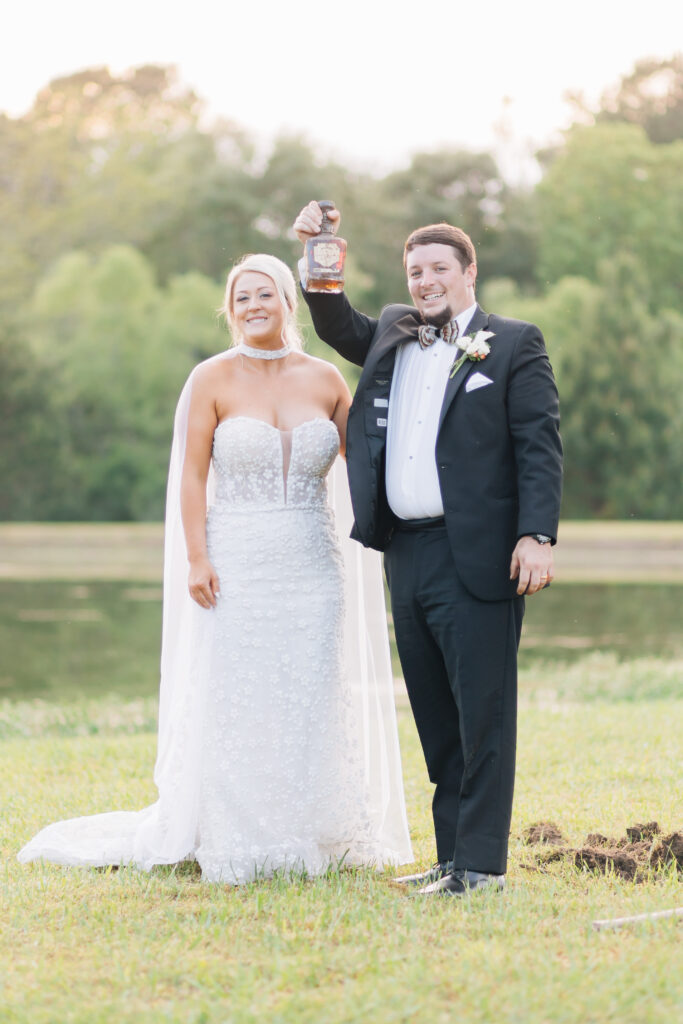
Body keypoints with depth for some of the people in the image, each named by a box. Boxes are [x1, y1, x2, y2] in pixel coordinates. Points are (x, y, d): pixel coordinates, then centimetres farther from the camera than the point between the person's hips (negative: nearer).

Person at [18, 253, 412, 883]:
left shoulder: (325, 379, 6)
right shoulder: (213, 380, -1)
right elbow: (192, 476, -3)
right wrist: (196, 559, -11)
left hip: (313, 566, 3)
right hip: (237, 566, -3)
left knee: (311, 705, 4)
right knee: (235, 707, 0)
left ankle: (307, 841, 15)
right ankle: (235, 847, 9)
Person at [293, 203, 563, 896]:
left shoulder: (514, 344, 1)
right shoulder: (393, 335, 18)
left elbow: (540, 444, -5)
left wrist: (537, 536, -15)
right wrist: (317, 255, 4)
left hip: (476, 557, -6)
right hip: (406, 553, 6)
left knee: (482, 714, -4)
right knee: (435, 717, 10)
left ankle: (481, 864, -2)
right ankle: (452, 859, 17)